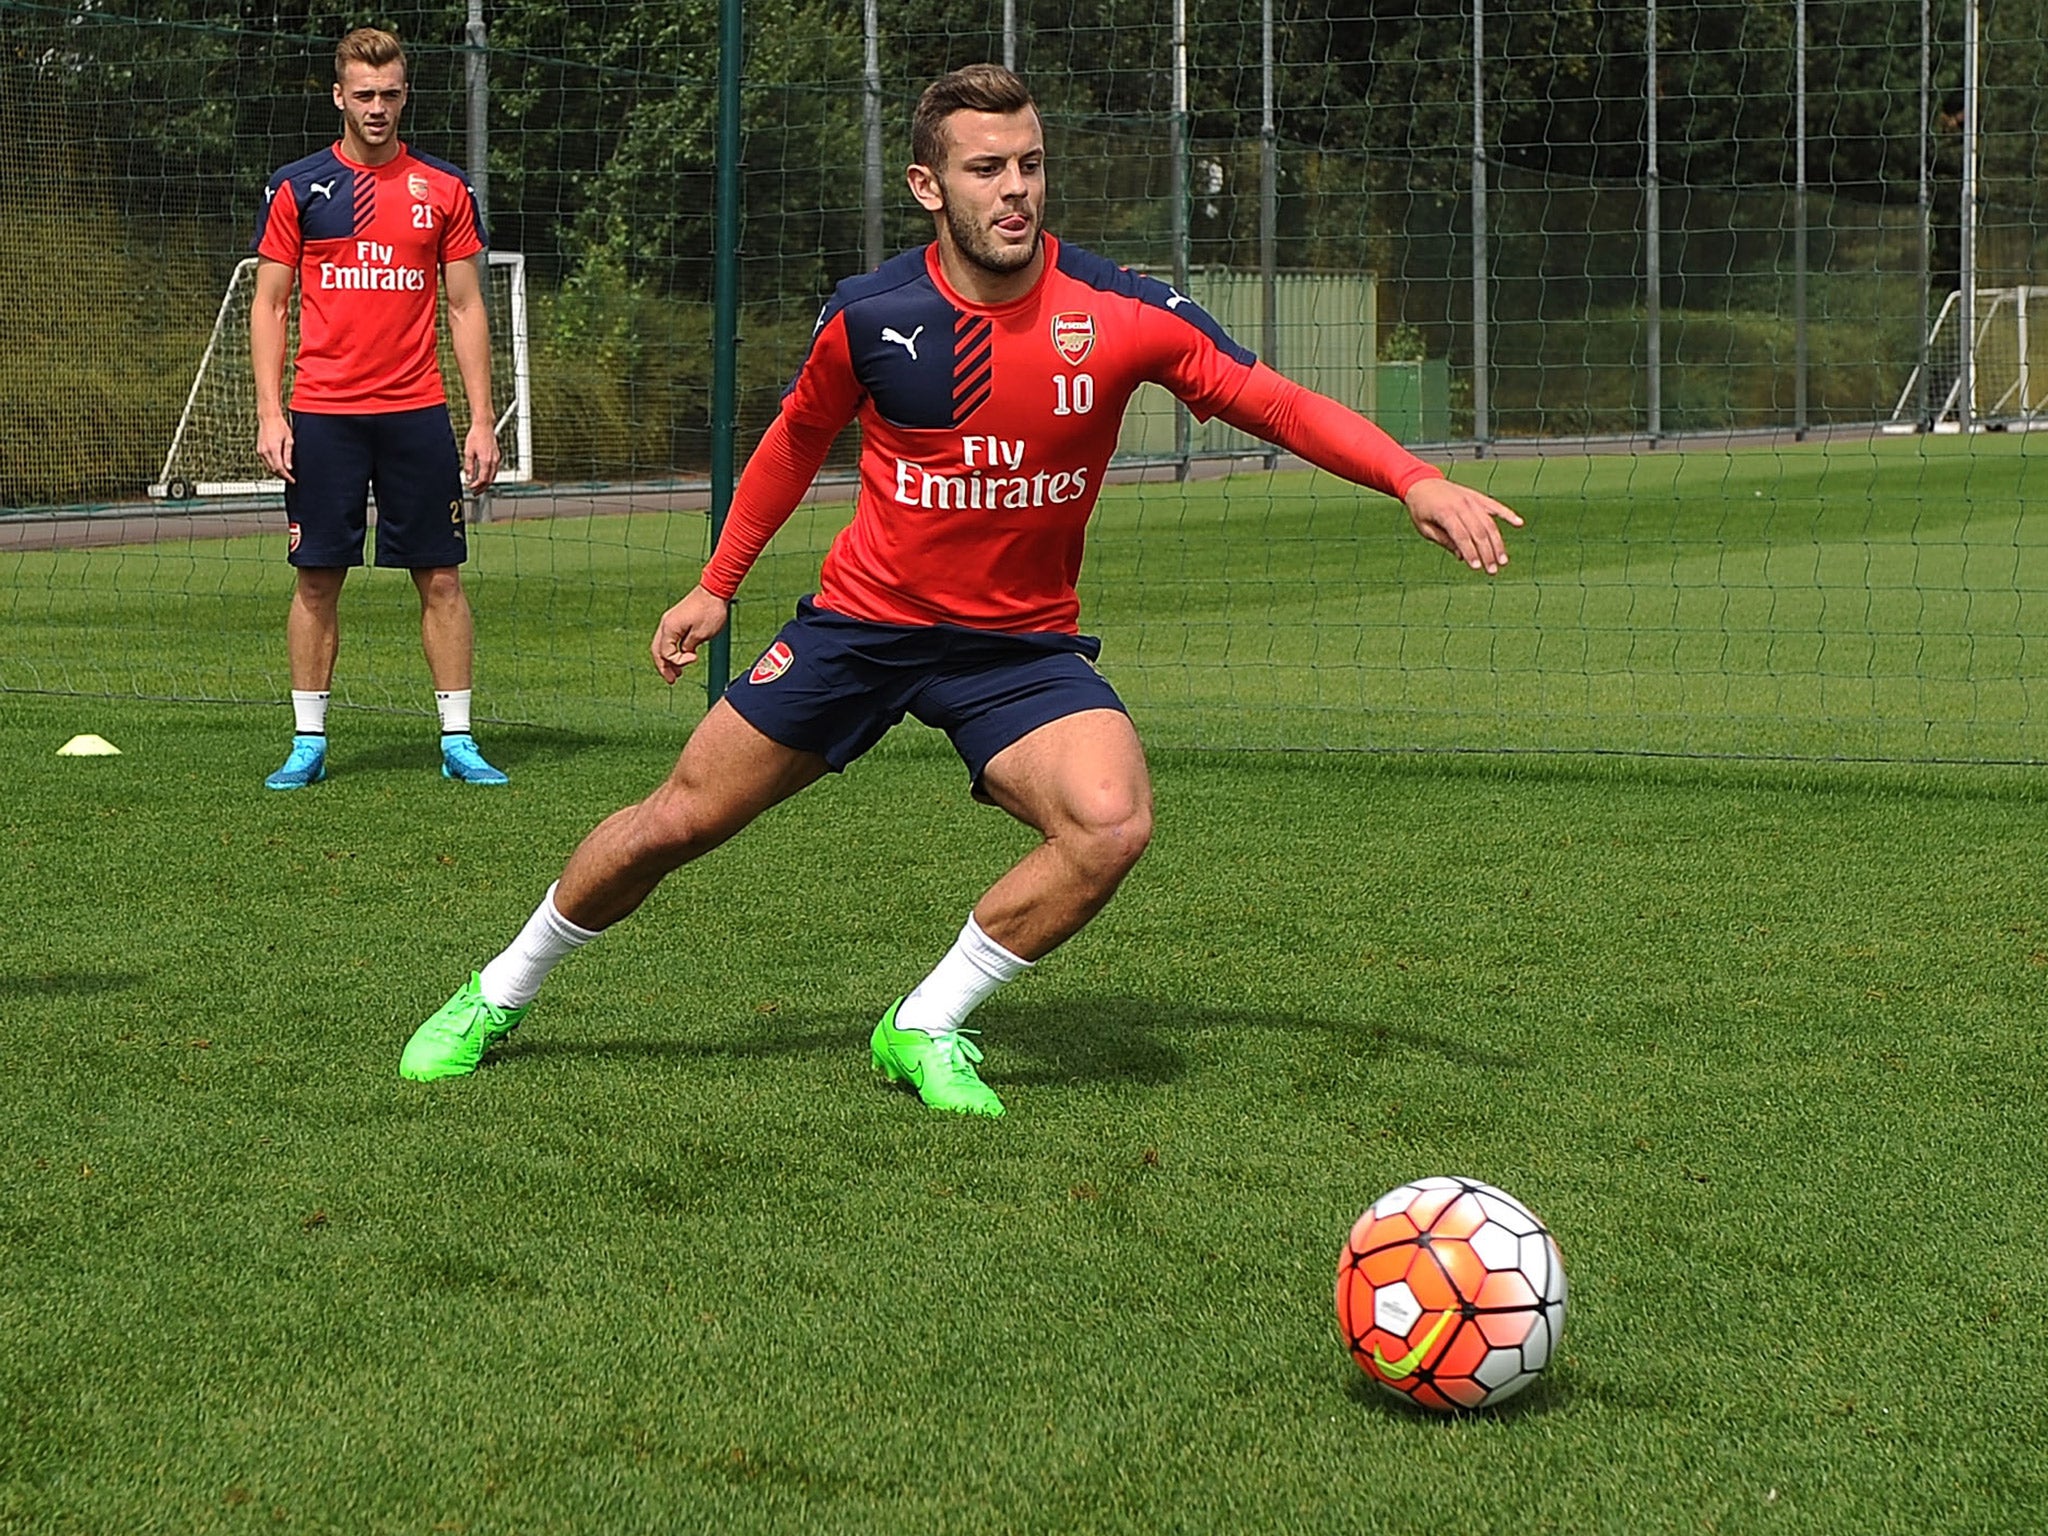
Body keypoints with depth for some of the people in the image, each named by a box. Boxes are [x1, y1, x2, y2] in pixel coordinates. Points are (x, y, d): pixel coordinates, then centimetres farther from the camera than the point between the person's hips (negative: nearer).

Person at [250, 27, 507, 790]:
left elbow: (466, 308, 8)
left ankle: (458, 740, 6)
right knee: (318, 578, 1)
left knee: (440, 577, 0)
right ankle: (309, 743, 9)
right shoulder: (296, 189, 4)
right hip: (322, 413, -1)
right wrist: (269, 413, -3)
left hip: (416, 411, 1)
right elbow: (269, 305, 6)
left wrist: (483, 419, 1)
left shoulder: (444, 190, 6)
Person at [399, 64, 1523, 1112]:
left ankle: (924, 1030, -8)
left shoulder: (1122, 314, -15)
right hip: (863, 620, 1)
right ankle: (499, 994, 28)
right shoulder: (869, 317, -11)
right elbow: (797, 438, 9)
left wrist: (1416, 481, -27)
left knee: (1112, 822, -27)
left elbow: (1274, 402, -12)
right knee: (675, 823, 3)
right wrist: (717, 584, 15)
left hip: (1025, 644, 0)